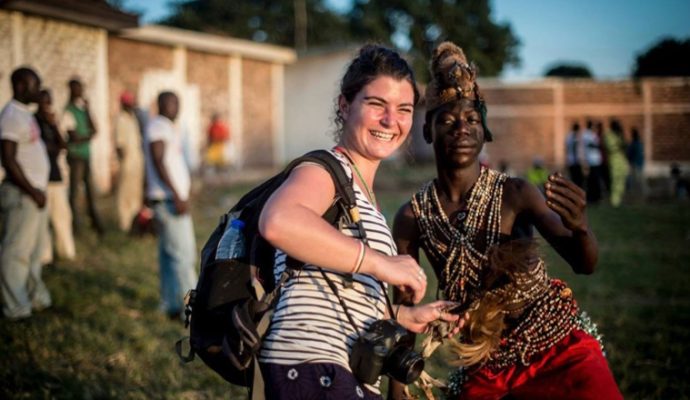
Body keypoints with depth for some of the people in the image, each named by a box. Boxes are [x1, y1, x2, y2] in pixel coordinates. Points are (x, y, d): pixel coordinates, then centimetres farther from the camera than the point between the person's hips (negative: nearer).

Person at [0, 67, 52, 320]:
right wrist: (32, 192, -18)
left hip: (36, 192, 10)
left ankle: (36, 298, 25)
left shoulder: (25, 113, 15)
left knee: (35, 249, 16)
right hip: (22, 195, -10)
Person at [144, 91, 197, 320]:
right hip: (169, 198, -11)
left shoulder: (167, 127, 19)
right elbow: (159, 162, -20)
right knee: (183, 254, -11)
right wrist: (178, 196, -23)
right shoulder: (159, 127, -12)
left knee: (169, 254, 12)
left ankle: (172, 306, 17)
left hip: (172, 198, 11)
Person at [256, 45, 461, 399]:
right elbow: (278, 222, -33)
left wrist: (404, 316, 18)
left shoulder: (363, 193, 20)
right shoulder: (327, 169, -9)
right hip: (314, 370, -10)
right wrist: (380, 262, -28)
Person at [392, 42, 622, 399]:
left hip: (558, 348, -2)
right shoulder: (413, 217, -3)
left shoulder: (515, 194, -10)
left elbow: (584, 264, -16)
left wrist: (580, 226, -36)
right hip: (486, 369, 2)